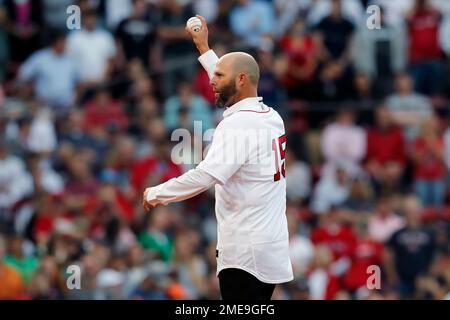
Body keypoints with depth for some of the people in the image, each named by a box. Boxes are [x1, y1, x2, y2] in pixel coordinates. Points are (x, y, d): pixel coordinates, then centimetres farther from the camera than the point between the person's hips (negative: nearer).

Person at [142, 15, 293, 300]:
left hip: (245, 254, -9)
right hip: (271, 247, 9)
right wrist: (204, 48, 39)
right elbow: (230, 90, 32)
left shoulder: (238, 124, -16)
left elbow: (206, 175, -26)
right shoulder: (270, 116, 11)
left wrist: (157, 193, -13)